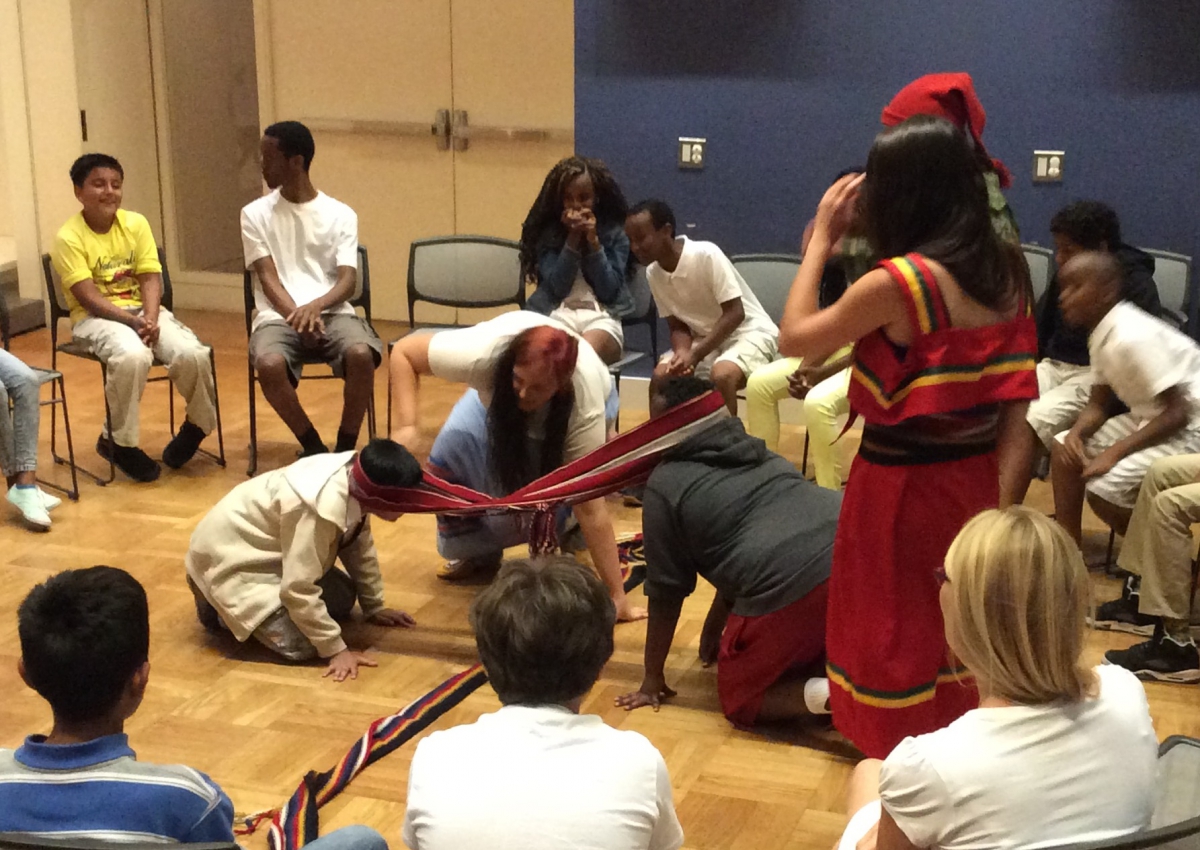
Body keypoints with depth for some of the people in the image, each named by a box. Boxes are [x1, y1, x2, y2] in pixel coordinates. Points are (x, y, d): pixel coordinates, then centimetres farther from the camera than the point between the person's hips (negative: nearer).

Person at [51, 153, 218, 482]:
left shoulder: (136, 223, 2)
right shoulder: (69, 237, -10)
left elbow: (151, 280, -3)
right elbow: (89, 298, -16)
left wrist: (151, 320, -21)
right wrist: (135, 322, -26)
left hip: (143, 310, 4)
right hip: (96, 318, -4)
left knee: (193, 354, -24)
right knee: (133, 356, -37)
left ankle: (198, 422, 7)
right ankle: (118, 442, -15)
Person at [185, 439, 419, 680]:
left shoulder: (356, 476, -11)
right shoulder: (324, 507, -37)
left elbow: (360, 546, 7)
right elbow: (299, 590, -31)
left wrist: (374, 607, 12)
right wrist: (336, 650, -24)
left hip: (268, 548, 9)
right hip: (229, 557, -9)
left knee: (343, 599, 7)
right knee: (301, 644, -18)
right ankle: (218, 607, 5)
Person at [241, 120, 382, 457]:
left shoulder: (340, 215, 8)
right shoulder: (255, 214, 9)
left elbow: (348, 281, -1)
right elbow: (268, 278, 0)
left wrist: (316, 306, -23)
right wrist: (298, 315, -19)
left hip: (332, 312, 0)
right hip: (279, 315, 0)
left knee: (361, 354, -33)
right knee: (270, 365, -34)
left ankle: (345, 448, -12)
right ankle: (313, 447, -11)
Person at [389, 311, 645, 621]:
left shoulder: (585, 403, -43)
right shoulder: (483, 352, -44)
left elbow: (590, 507, -38)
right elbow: (403, 352, -29)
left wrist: (616, 596, -37)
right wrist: (407, 426, -44)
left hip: (567, 411, -2)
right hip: (498, 395, 2)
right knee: (452, 448, -18)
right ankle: (478, 553, 5)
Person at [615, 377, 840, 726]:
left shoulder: (665, 484, 9)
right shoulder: (754, 452, 30)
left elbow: (666, 591, 13)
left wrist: (652, 678, 24)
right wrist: (714, 627, 49)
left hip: (790, 582, -7)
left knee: (740, 700, 14)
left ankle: (833, 694, -11)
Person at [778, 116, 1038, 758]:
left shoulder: (895, 282, -22)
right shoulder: (1009, 271, -1)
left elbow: (793, 339, -10)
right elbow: (1015, 394, 4)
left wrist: (821, 238, -4)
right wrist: (998, 482, 13)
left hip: (901, 482, -6)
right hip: (973, 477, 7)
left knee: (893, 626, 12)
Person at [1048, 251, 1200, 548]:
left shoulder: (1133, 336, -27)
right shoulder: (1101, 335, 1)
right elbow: (1098, 404, 9)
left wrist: (1115, 452, -24)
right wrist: (1077, 432, -12)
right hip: (1151, 417, 10)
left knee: (1104, 488, -20)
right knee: (1064, 448, 4)